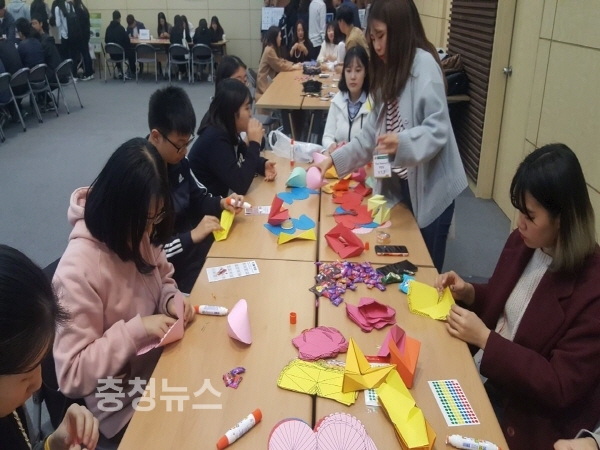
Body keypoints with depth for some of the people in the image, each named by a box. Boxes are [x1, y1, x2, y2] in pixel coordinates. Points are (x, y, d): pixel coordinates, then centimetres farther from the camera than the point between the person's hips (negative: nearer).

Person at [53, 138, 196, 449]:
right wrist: (136, 330, -29)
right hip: (126, 401, -6)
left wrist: (172, 299, -10)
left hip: (160, 359, 6)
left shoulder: (136, 232, -7)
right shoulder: (79, 271, -27)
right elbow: (72, 375, -22)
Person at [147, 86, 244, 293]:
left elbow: (198, 198, 14)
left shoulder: (177, 160, -3)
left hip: (196, 245, 8)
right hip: (171, 268, -8)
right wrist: (191, 236, -26)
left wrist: (221, 203, -5)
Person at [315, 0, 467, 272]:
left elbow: (438, 129, -23)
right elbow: (371, 133, 11)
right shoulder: (389, 72, 11)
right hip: (398, 185, 7)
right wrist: (335, 159, 3)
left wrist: (401, 143, -39)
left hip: (429, 188, -7)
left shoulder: (424, 65, -15)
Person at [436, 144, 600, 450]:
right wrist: (469, 293, -5)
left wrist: (485, 339, -24)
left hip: (532, 418, -6)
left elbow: (560, 389, -23)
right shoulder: (522, 242, -3)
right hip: (480, 377, 6)